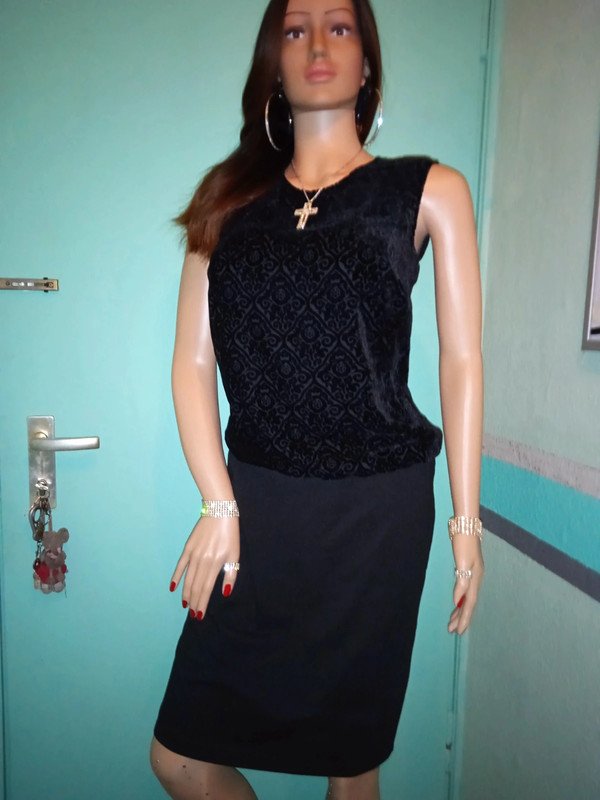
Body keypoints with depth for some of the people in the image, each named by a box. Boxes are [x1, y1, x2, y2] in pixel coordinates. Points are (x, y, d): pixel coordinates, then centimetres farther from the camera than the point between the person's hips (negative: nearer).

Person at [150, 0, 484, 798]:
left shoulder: (430, 191, 3)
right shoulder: (229, 197, 8)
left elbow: (461, 361, 1)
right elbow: (193, 361, 4)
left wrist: (466, 520, 0)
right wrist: (219, 505, -5)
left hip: (378, 507, -1)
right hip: (258, 501, 3)